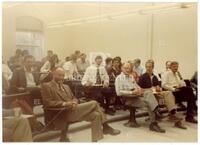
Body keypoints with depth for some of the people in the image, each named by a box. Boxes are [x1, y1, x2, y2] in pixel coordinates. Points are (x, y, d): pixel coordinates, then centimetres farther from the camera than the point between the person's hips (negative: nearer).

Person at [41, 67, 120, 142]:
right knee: (94, 103, -15)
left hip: (73, 109, 8)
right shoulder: (46, 86, 2)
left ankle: (95, 140, -9)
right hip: (64, 113, -8)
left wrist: (74, 102, -3)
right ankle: (105, 127, -4)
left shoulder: (66, 86, 25)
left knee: (96, 115, -13)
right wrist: (64, 103, -19)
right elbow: (47, 103, -9)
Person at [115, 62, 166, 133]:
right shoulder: (119, 78, 1)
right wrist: (132, 92, -18)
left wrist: (139, 89, -1)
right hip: (128, 98, -6)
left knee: (149, 93, -25)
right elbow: (119, 92, -11)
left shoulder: (131, 77, 26)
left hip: (136, 94, 6)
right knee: (148, 102, -25)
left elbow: (137, 86, 24)